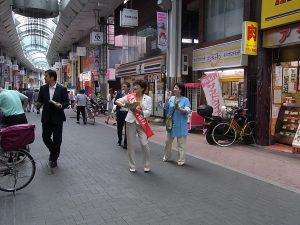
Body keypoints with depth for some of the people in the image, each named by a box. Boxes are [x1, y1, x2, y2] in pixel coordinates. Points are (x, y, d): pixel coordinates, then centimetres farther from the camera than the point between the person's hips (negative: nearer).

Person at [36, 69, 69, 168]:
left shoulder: (62, 89, -7)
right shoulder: (43, 88, 3)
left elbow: (67, 102, -4)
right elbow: (39, 100, 10)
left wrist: (61, 105, -23)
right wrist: (38, 104, -12)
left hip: (57, 118, -3)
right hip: (46, 118, 3)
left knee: (57, 140, 3)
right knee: (45, 137, 5)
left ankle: (53, 159, 19)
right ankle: (53, 151, 34)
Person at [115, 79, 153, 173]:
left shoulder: (148, 98, 0)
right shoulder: (130, 96, 2)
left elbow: (148, 112, -6)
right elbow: (117, 101, 0)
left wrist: (139, 111, -21)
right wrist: (122, 104, -21)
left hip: (142, 123, -1)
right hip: (131, 122, 1)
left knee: (144, 144, -5)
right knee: (130, 144, 7)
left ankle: (147, 166, 14)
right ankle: (132, 166, 21)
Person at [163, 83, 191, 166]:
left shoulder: (185, 100, -7)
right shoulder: (171, 98, 5)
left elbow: (188, 111, -16)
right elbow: (166, 109, 8)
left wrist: (179, 109, -31)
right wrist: (167, 101, -8)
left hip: (180, 125, -5)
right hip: (171, 123, 5)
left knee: (181, 143, 3)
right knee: (168, 141, 16)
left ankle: (181, 160, 14)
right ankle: (166, 157, 34)